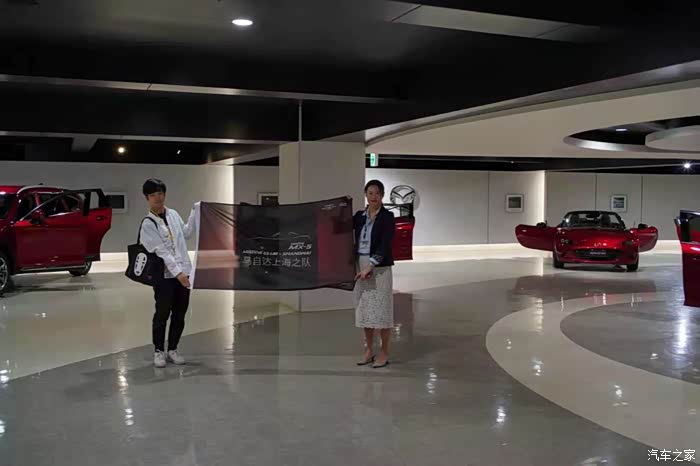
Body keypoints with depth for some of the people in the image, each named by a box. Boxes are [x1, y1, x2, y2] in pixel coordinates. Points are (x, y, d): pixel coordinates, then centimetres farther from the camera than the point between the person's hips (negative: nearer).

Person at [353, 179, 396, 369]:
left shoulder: (387, 217, -5)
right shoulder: (359, 216, 10)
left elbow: (385, 245, -14)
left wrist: (370, 266, -20)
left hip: (380, 268, -5)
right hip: (360, 266, 5)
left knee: (381, 310, -1)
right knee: (364, 309, 10)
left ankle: (384, 353, 9)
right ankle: (369, 351, 21)